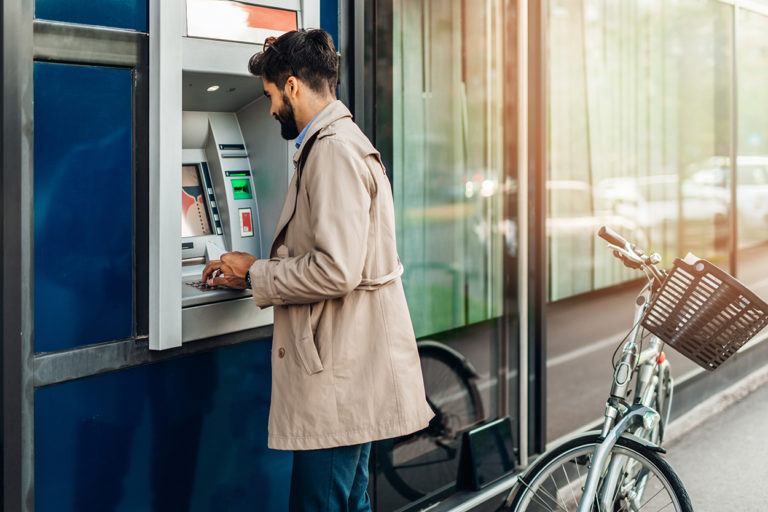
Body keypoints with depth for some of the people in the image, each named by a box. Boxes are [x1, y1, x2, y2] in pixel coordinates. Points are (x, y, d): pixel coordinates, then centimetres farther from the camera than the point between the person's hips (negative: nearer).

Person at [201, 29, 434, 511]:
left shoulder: (335, 150, -15)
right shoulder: (343, 143, 19)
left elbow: (337, 271, -24)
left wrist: (256, 273, -10)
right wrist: (255, 270, 16)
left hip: (342, 377, -11)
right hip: (348, 367, 11)